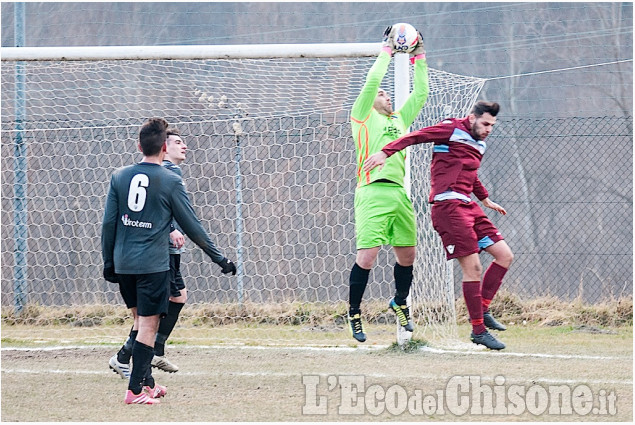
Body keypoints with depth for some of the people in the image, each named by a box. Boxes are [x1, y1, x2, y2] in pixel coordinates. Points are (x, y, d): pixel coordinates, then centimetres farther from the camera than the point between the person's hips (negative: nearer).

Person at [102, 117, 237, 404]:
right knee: (148, 325, -2)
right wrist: (220, 259, 4)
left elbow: (108, 223, 6)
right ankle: (136, 389, -5)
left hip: (123, 263, 5)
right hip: (153, 263, -5)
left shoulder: (119, 177, 4)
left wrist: (108, 262, 15)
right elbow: (192, 227, -4)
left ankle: (146, 382, 24)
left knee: (140, 321, 18)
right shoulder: (171, 182, -7)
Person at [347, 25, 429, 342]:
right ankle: (354, 313, 1)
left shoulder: (400, 119, 23)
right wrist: (387, 50, 2)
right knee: (367, 255, -12)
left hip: (399, 194, 6)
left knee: (407, 254, 10)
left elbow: (420, 94, 25)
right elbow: (371, 81, -5)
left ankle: (400, 302, 33)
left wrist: (419, 58, 20)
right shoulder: (363, 117, 6)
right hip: (373, 193, -6)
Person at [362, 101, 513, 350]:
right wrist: (385, 152, -26)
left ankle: (483, 310, 14)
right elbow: (415, 137, -12)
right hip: (448, 205, -9)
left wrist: (486, 200, 50)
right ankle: (478, 329, -4)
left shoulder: (479, 144, 21)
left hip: (468, 206, 9)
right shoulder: (452, 130, -4)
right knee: (472, 267, -11)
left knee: (505, 256, 6)